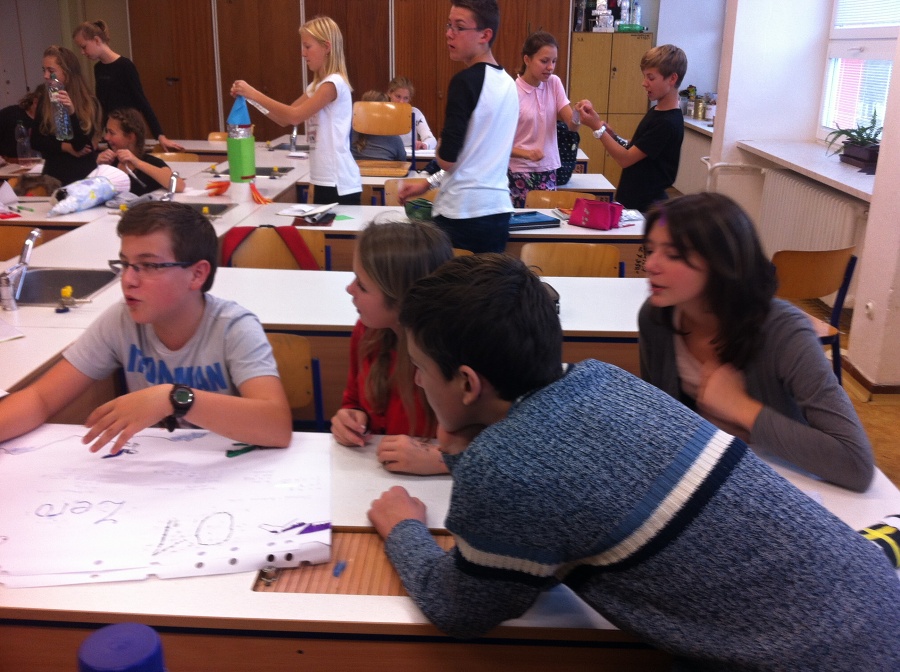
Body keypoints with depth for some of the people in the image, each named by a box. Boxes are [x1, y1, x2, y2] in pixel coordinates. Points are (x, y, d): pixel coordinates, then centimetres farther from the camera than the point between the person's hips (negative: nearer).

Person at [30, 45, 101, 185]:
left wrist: (71, 112, -28)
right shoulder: (44, 101, 2)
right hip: (54, 173, 3)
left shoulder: (88, 103, -8)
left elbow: (80, 145, -16)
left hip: (83, 173, -3)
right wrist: (66, 147, -10)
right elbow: (35, 141, 2)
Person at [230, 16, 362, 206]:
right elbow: (285, 119, 15)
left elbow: (295, 116, -19)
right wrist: (250, 98, 3)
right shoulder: (317, 85, 16)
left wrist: (254, 94, -15)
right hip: (325, 181, 9)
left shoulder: (334, 83, -14)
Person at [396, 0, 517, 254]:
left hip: (461, 213, -7)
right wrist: (430, 182, 21)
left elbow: (447, 158, -16)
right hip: (498, 211, 7)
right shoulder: (508, 83, 12)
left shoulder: (466, 80, -12)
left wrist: (439, 150, 7)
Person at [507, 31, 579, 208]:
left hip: (548, 170, 5)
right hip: (520, 173, -5)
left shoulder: (554, 83, 3)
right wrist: (527, 153, -27)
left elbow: (573, 125, -3)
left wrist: (580, 113, -24)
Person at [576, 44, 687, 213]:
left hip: (647, 208, -9)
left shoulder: (668, 123, -20)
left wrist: (597, 127, -20)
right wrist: (613, 136, -7)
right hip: (630, 199, 9)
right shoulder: (655, 112, 8)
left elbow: (626, 159, -20)